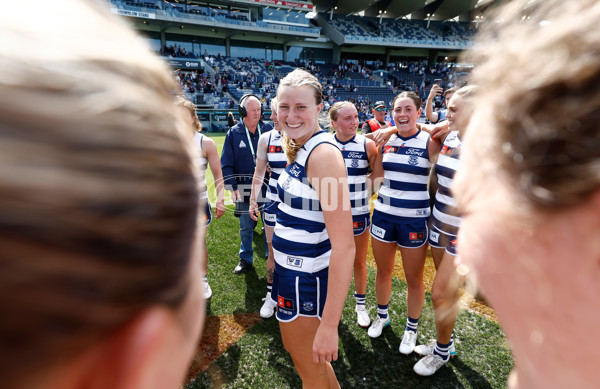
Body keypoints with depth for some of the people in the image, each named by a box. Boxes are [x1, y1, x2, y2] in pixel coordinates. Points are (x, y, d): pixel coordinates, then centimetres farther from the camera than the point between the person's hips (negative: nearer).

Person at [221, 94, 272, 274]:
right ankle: (246, 260, 30)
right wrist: (233, 187, -8)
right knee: (245, 227, 13)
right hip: (244, 189, 0)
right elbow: (226, 163, 0)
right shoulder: (233, 133, -1)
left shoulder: (268, 129, 1)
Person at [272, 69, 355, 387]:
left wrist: (329, 324, -28)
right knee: (295, 348, 29)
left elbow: (344, 245, -29)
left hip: (306, 280, -9)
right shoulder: (298, 148, 2)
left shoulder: (323, 153, -24)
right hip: (289, 269, 9)